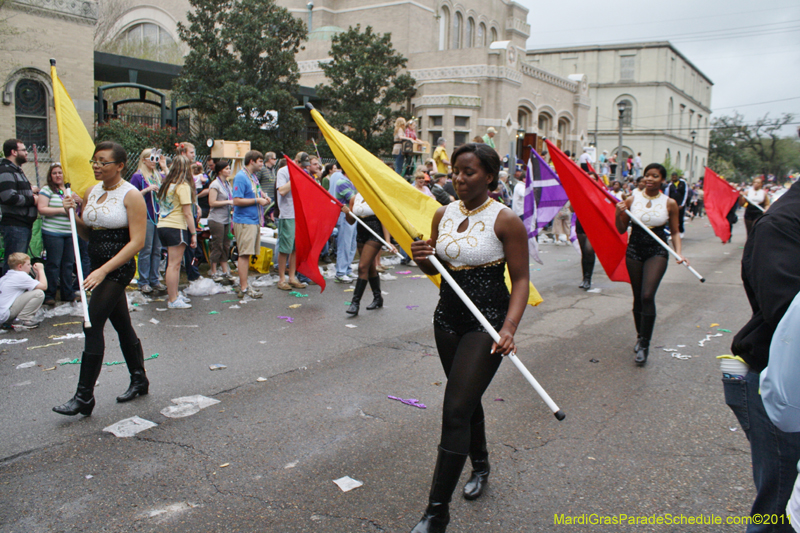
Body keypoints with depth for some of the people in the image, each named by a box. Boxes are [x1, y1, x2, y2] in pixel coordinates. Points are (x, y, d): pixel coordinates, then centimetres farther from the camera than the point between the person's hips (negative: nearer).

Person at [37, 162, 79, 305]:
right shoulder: (47, 190, -1)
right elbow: (42, 209, -12)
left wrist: (79, 201, 1)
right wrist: (62, 210, -17)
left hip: (70, 233, 5)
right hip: (53, 233, -5)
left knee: (68, 264, 8)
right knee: (53, 264, -6)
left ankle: (68, 293, 15)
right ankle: (49, 295, 1)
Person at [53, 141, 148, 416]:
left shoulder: (131, 195, -12)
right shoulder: (91, 191, 10)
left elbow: (137, 241, -18)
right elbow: (87, 233, 17)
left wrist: (104, 270, -23)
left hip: (119, 267, -7)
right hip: (98, 266, 7)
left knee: (92, 326, -11)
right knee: (122, 324, 15)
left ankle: (84, 397, -4)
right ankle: (139, 381, 29)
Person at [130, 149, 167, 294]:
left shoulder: (159, 175, 13)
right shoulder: (137, 176, -2)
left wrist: (165, 167, -2)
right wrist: (147, 189, -17)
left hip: (159, 216, 5)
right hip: (146, 217, -5)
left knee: (157, 250, 9)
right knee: (146, 250, -3)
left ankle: (154, 280, 16)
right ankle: (143, 282, 4)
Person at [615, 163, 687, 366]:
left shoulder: (669, 203, -1)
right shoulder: (632, 199, 1)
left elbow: (674, 232, 7)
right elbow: (622, 230, 6)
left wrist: (679, 253, -8)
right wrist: (619, 214, -13)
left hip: (657, 252, -2)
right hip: (634, 250, 2)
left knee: (647, 296, -17)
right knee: (637, 297, 10)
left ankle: (644, 346, -10)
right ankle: (640, 337, 31)